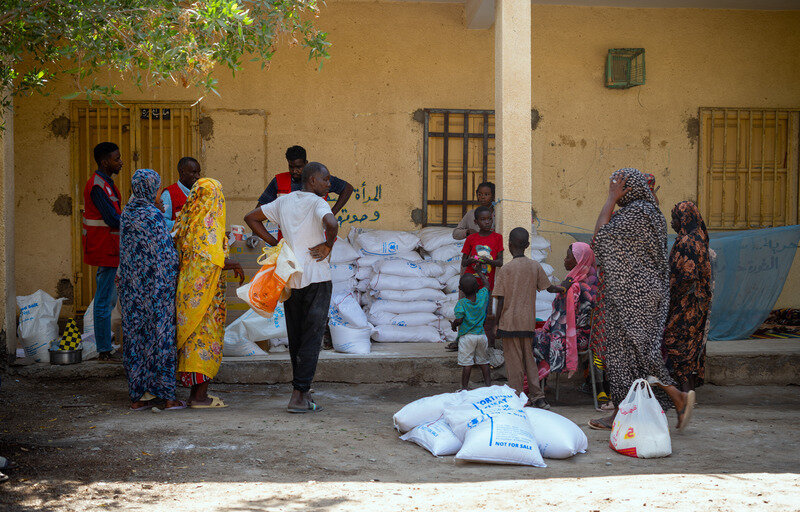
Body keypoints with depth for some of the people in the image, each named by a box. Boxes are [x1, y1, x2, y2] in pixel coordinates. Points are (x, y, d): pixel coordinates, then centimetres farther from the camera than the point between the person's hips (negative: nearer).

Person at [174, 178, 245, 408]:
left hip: (186, 288, 8)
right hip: (205, 291, -8)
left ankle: (196, 392, 19)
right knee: (206, 337, -2)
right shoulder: (209, 223, -15)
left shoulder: (185, 220, 9)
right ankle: (200, 396, 0)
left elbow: (176, 253, 12)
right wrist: (235, 264, -9)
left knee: (192, 337, 13)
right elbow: (212, 259, -23)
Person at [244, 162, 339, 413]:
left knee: (295, 339, 13)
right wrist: (328, 245, -12)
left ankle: (303, 393, 18)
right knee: (311, 338, -2)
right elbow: (331, 224, -31)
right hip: (316, 279, -6)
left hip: (289, 279, 6)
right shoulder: (318, 203, -10)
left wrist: (275, 244, 12)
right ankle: (299, 395, -5)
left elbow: (251, 218, 15)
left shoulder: (284, 202, 10)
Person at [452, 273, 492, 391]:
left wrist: (453, 324, 2)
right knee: (483, 362, 14)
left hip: (467, 336, -4)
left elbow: (459, 320, -20)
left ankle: (465, 387, 6)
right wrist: (481, 275, 36)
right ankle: (488, 384, 20)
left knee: (467, 364, 0)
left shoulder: (461, 303, -14)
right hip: (482, 335, 4)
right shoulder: (482, 296, -2)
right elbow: (486, 285, 19)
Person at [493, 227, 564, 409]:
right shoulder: (535, 266, 2)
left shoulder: (506, 268, -10)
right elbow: (549, 288, 13)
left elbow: (501, 300, -10)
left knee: (513, 361, 1)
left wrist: (497, 324, -2)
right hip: (528, 322, 5)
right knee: (529, 358, 15)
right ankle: (537, 397, 14)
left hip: (510, 323, -5)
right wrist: (563, 289, 33)